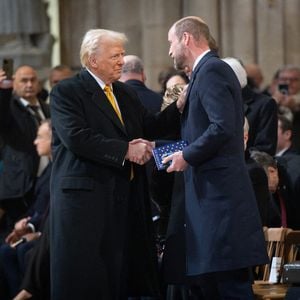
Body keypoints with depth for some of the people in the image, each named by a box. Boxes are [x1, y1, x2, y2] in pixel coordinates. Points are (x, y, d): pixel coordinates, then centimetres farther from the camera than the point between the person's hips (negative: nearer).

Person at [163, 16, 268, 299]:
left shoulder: (212, 70, -10)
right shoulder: (207, 70, 20)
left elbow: (223, 127, -21)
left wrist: (187, 156, -13)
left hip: (218, 195, -10)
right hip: (210, 194, 10)